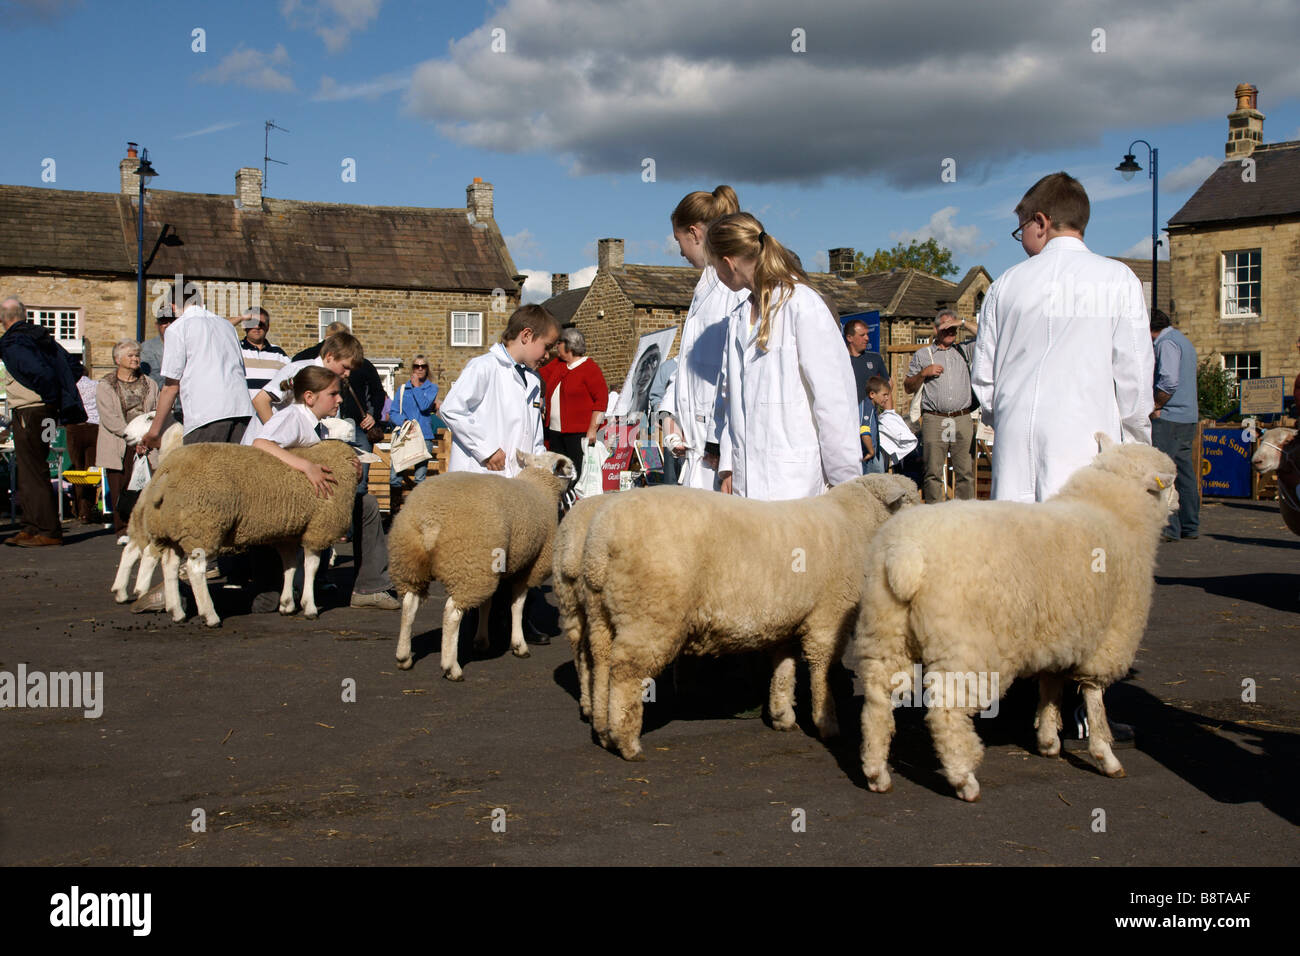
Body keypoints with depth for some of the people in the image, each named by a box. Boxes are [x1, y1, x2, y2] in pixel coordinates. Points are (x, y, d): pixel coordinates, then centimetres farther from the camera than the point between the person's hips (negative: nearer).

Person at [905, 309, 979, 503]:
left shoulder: (964, 350, 19)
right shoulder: (922, 354, 16)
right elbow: (908, 387, 15)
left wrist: (964, 323, 3)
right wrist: (923, 373, -2)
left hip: (963, 420, 1)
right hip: (934, 420, -1)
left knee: (966, 471, -2)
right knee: (933, 472, -5)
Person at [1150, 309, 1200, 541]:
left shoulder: (1166, 343, -10)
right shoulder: (1184, 341, 20)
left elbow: (1169, 381, -22)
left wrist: (1155, 407, -12)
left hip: (1168, 418, -10)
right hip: (1189, 417, 10)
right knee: (1185, 471, 11)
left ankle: (1169, 527, -11)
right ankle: (1190, 525, 15)